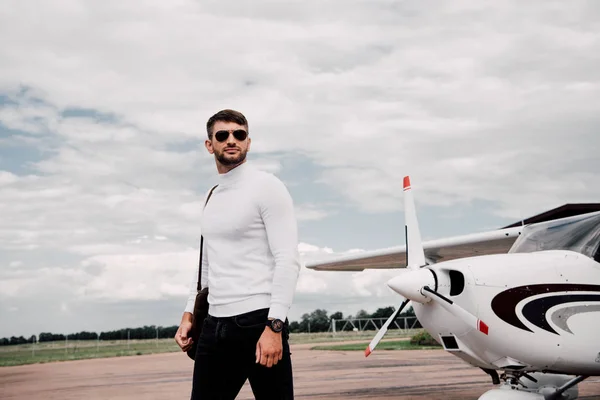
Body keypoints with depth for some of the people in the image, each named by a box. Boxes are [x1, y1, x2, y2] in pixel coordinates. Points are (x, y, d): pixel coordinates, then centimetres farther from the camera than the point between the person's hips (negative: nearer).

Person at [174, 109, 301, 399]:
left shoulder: (266, 187, -6)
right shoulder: (211, 198, 17)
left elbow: (288, 261, -14)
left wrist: (274, 326, -21)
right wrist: (188, 315, 15)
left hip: (258, 321, -7)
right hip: (215, 324, 7)